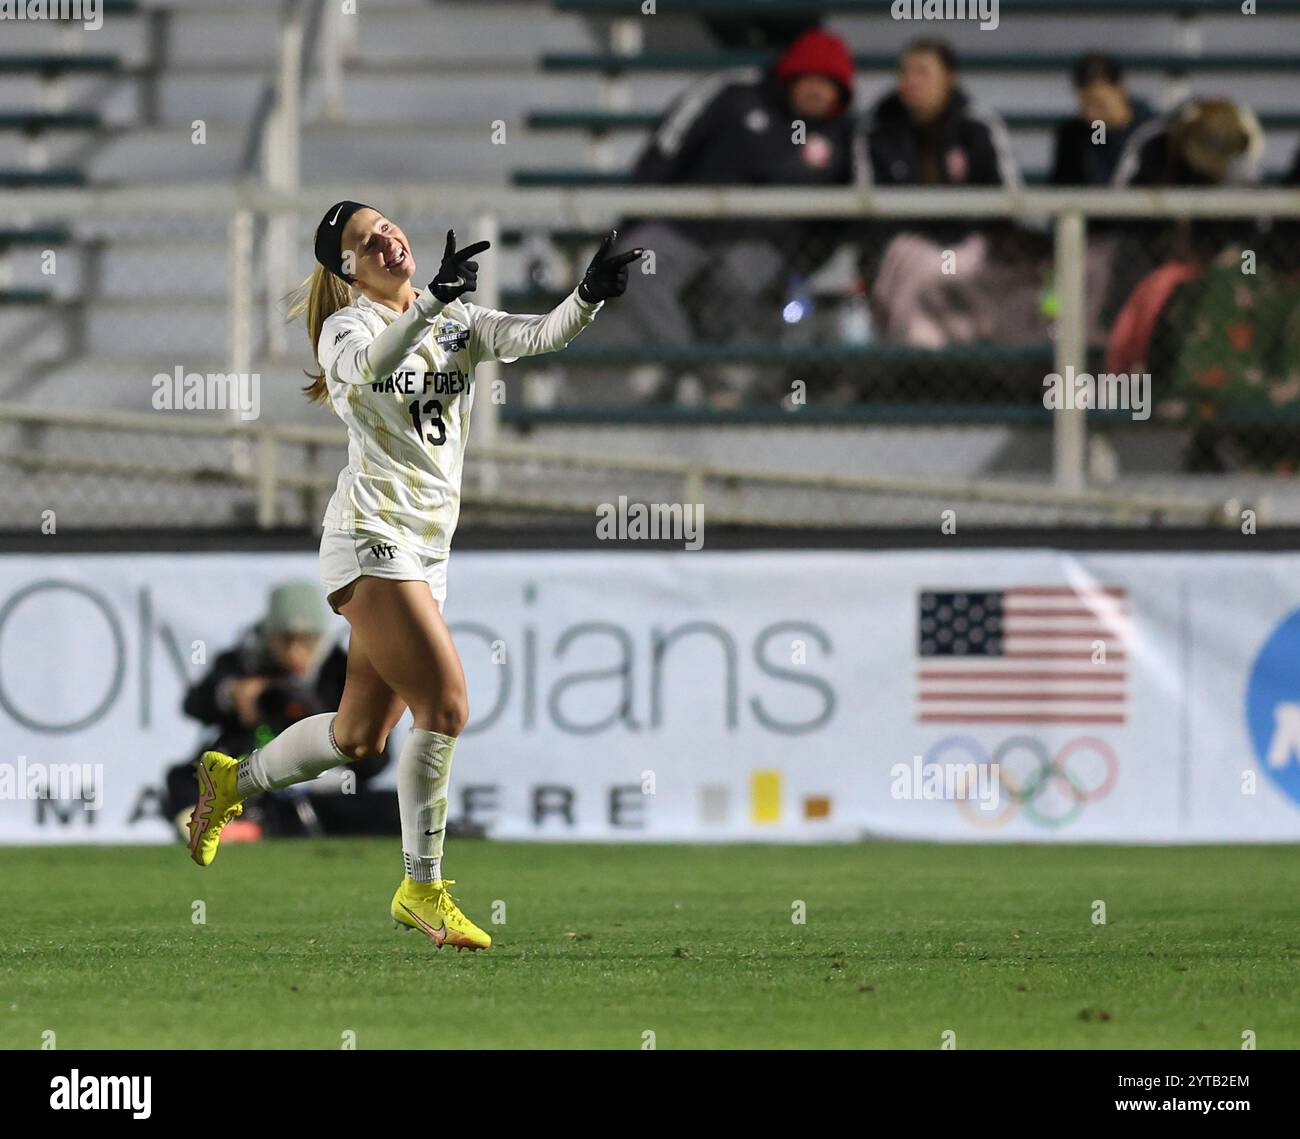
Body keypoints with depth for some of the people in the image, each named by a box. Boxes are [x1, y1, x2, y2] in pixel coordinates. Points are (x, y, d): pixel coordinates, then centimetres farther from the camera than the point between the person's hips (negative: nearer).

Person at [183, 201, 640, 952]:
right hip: (372, 540, -7)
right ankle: (422, 889, -11)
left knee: (359, 737, 13)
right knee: (446, 705, -18)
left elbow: (533, 336, -6)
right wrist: (431, 303, -43)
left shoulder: (458, 321, 10)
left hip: (429, 551, 7)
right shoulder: (350, 326, -6)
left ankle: (231, 781, 36)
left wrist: (589, 298, -25)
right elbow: (367, 367, -30)